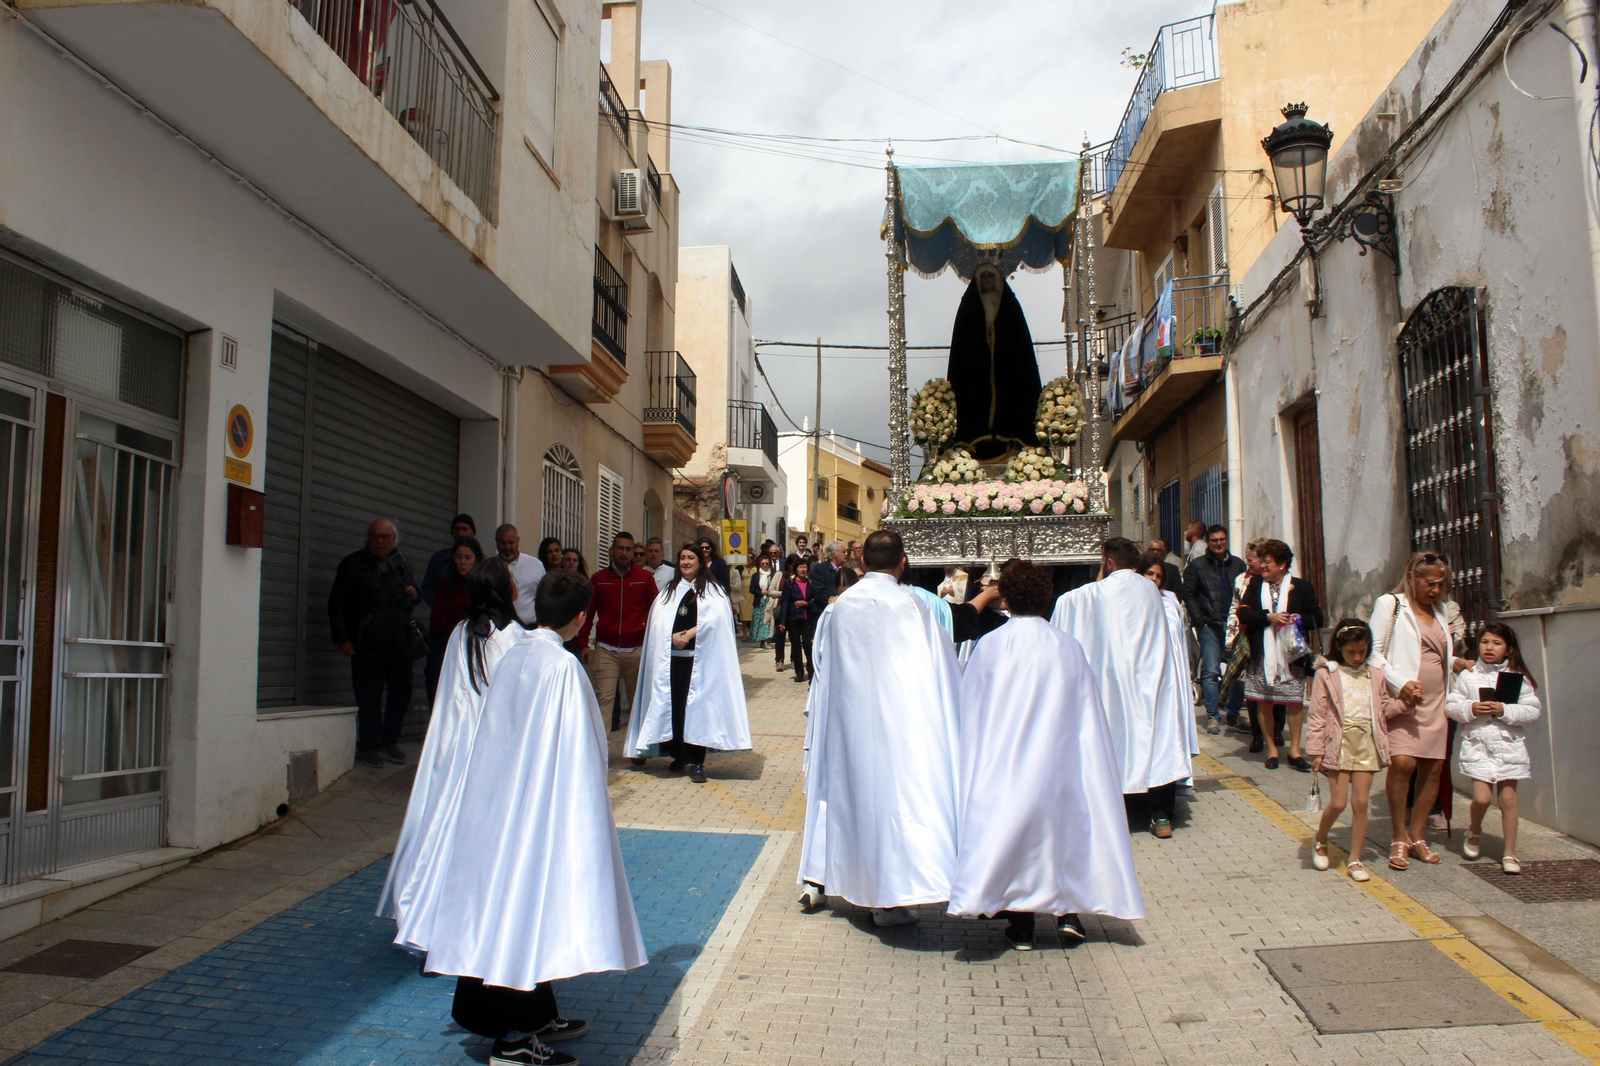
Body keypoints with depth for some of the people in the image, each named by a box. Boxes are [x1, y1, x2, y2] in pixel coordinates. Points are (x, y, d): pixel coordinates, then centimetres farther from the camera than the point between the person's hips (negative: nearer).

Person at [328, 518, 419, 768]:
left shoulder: (402, 565, 16)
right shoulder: (353, 564, 2)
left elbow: (413, 593, 30)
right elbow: (337, 603, 0)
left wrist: (414, 594, 4)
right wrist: (342, 639, -7)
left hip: (400, 642, 5)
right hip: (367, 644, -5)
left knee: (402, 692, 7)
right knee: (369, 696, -2)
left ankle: (389, 741, 23)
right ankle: (368, 746, 11)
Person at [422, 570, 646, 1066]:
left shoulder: (512, 658, 4)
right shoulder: (563, 666, -17)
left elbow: (498, 735, 10)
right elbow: (574, 751, -18)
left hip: (500, 800, 8)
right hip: (546, 804, -8)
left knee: (509, 901, 15)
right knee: (534, 901, 1)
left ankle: (540, 1015, 30)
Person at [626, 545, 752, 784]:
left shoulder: (713, 590, 9)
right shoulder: (669, 590, 18)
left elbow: (715, 618, -8)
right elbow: (658, 619, 4)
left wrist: (689, 635, -15)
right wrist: (673, 636, -13)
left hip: (700, 658, -3)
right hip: (671, 657, 3)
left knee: (696, 707, -7)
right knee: (673, 705, 1)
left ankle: (696, 762, -4)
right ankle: (679, 755, 17)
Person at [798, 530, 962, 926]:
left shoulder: (841, 605, 3)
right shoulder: (908, 604, -10)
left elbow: (824, 666, 11)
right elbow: (939, 667, -5)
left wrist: (816, 712, 20)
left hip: (845, 715, 4)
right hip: (895, 716, -4)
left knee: (842, 789, 17)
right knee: (891, 790, 2)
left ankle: (818, 879, 25)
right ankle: (888, 898, 8)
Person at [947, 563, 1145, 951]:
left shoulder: (990, 647, -7)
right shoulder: (1069, 648, -3)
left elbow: (971, 715, 0)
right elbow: (1089, 718, 2)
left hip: (1004, 763, -1)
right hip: (1061, 764, 1)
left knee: (1011, 825, 9)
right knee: (1065, 824, 17)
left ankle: (1020, 926, 13)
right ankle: (1068, 912, 13)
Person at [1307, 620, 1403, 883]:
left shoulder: (1375, 675, 10)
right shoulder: (1326, 675, -2)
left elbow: (1384, 708, 16)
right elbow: (1318, 715, -4)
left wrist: (1404, 702, -3)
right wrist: (1316, 750, -8)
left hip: (1366, 743, 3)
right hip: (1339, 743, -3)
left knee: (1360, 803, 2)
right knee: (1338, 802, -4)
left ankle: (1355, 860, 12)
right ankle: (1320, 841, 24)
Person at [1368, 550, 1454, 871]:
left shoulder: (1439, 612, 21)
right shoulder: (1390, 604, 1)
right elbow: (1374, 652, -6)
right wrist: (1401, 683, -17)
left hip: (1435, 701, 6)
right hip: (1402, 700, -6)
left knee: (1433, 767, 3)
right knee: (1402, 762, -18)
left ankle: (1416, 836, 17)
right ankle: (1399, 838, -4)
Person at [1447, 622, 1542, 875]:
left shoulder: (1518, 677, 1)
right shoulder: (1467, 676, 2)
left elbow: (1532, 710, -4)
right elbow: (1451, 706, 2)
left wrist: (1504, 710, -17)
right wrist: (1471, 709, -15)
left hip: (1509, 745, 0)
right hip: (1477, 744, 0)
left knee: (1508, 798, 3)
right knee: (1482, 797, -9)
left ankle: (1510, 853, 16)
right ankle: (1474, 831, 24)